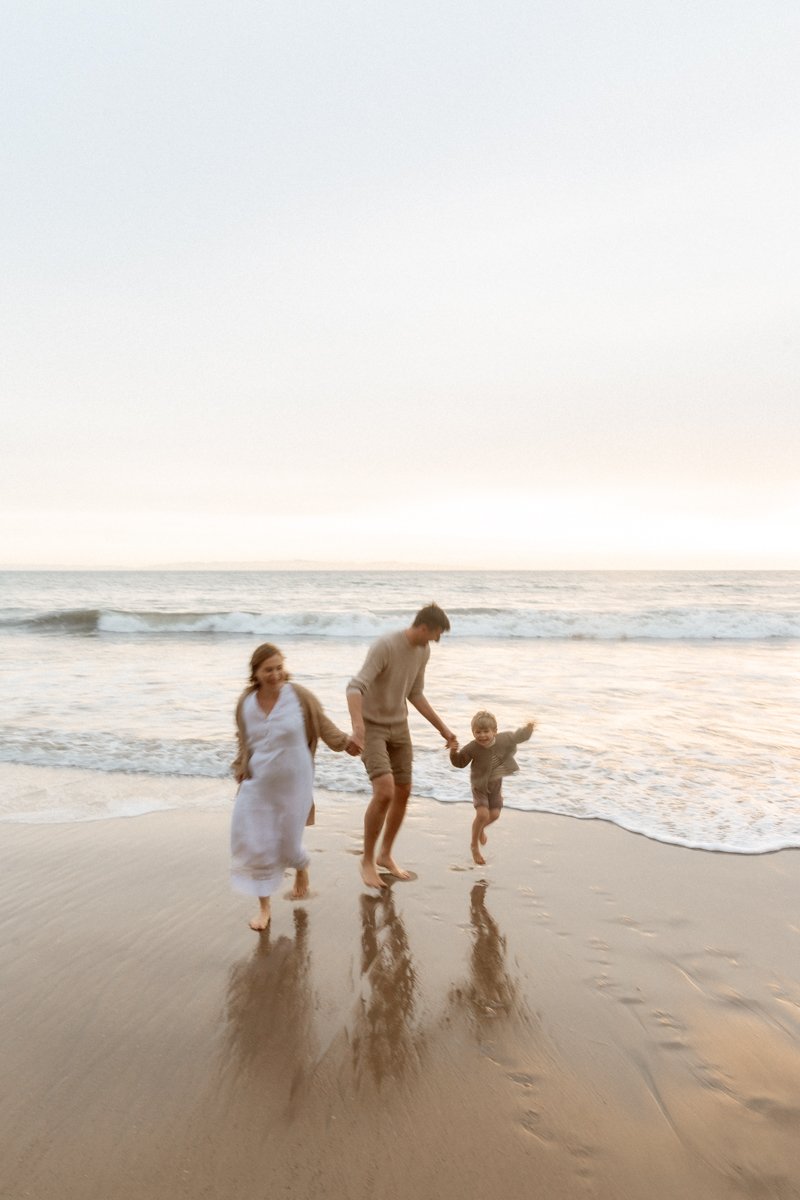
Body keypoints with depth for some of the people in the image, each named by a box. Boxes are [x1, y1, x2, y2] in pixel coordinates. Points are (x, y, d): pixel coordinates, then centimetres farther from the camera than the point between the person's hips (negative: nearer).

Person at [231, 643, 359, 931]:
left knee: (288, 842, 9)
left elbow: (323, 724, -2)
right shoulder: (246, 704, -2)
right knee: (257, 844, 2)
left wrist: (344, 742, -15)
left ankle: (302, 871, 47)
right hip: (257, 785, 3)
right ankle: (264, 907, 22)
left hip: (292, 785, -2)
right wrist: (241, 770, 12)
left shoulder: (299, 696, -13)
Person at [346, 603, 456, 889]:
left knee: (403, 793, 8)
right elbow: (355, 688, -37)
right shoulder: (384, 647, -27)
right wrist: (357, 726, -55)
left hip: (398, 727, 7)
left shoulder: (423, 651, -1)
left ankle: (385, 855, 29)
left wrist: (443, 728, 10)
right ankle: (367, 860, 1)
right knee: (384, 793, -20)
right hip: (371, 728, -7)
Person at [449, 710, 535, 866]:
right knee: (482, 814, -15)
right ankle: (474, 846, 7)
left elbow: (517, 736, 1)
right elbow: (460, 762, -13)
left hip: (496, 784, 4)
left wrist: (527, 729, -11)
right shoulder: (472, 748, -27)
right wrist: (454, 753, -31)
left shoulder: (504, 739, -19)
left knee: (494, 814, 8)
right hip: (479, 785, -4)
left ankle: (481, 829, 44)